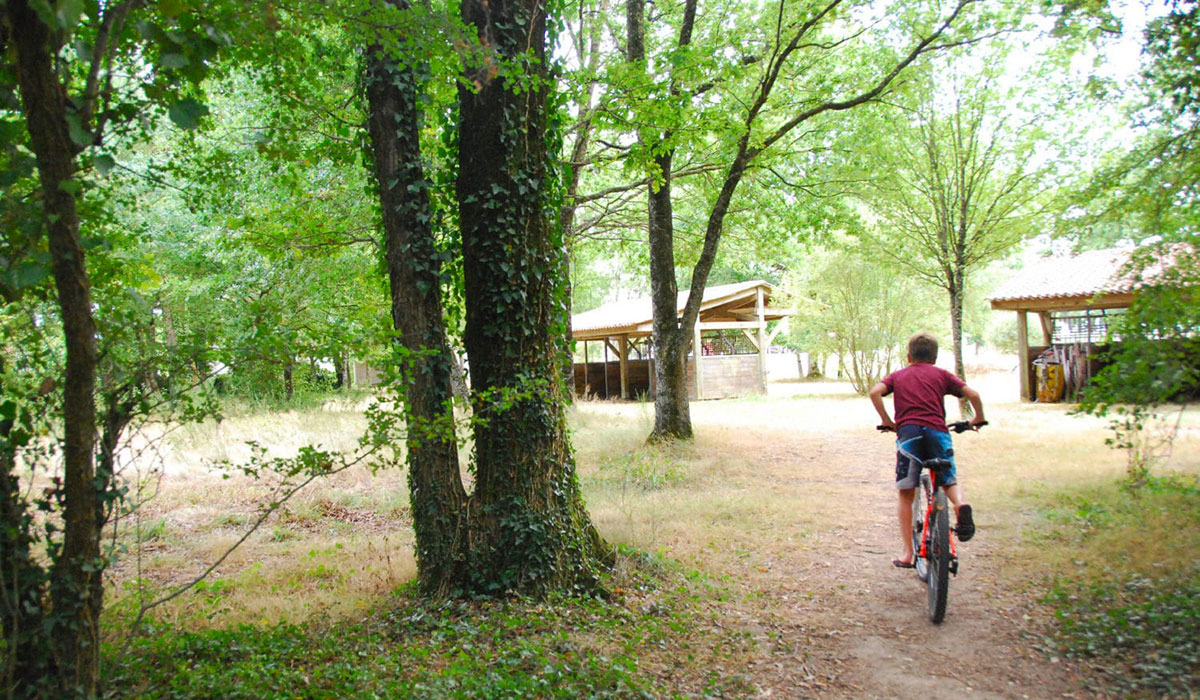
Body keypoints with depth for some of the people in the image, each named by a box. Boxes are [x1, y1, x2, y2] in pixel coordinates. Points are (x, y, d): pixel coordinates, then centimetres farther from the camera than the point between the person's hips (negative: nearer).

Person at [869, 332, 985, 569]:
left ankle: (907, 552, 7)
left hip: (908, 432, 0)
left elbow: (875, 392, 2)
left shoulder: (898, 375, 21)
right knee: (950, 481, 21)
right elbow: (972, 394, 8)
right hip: (937, 431, 0)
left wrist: (887, 421, 12)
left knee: (906, 494, 8)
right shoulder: (941, 374, 20)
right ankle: (960, 504, -14)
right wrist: (979, 418, 25)